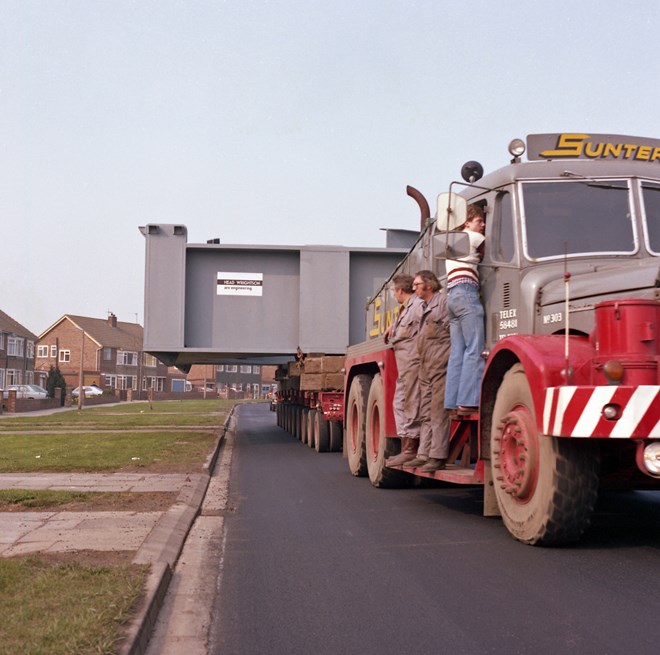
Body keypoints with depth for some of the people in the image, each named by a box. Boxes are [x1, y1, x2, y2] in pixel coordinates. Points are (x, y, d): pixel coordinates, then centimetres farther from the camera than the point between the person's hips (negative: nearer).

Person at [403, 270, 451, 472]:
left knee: (438, 411, -9)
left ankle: (438, 457, -8)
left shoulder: (444, 301, -5)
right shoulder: (425, 307, 22)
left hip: (440, 364, -9)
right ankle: (424, 454, 13)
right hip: (426, 367, 9)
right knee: (426, 413, 10)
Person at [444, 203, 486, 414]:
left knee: (458, 353, 4)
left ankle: (453, 403, -2)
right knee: (474, 349, -14)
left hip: (451, 295, 9)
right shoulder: (474, 237, 4)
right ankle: (467, 401, -22)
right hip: (466, 292, -9)